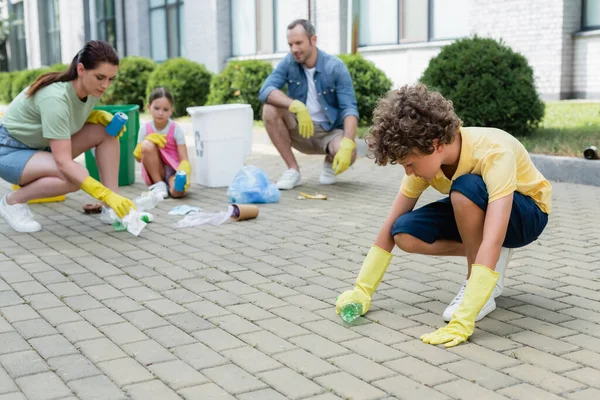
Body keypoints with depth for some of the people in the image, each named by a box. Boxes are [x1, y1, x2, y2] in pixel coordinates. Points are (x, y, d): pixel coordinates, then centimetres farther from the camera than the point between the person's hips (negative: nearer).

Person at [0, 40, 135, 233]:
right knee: (75, 176, -33)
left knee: (106, 131, -12)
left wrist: (102, 116, -11)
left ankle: (114, 209, -12)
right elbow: (63, 162, -37)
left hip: (41, 146, 8)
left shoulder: (91, 89, -10)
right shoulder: (55, 97, -33)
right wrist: (106, 195, -42)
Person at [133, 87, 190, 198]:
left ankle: (170, 183, -6)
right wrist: (148, 140, -18)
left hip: (173, 171, -5)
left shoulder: (176, 129, -8)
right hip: (155, 172, 5)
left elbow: (184, 159, -13)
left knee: (178, 191, -40)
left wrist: (183, 175, -36)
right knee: (148, 145, -26)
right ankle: (158, 184, -12)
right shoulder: (145, 129, -2)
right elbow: (139, 158, 0)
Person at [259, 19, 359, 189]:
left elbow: (349, 108, -21)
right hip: (300, 130, 3)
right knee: (270, 110, -24)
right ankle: (293, 170, -13)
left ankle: (329, 162, 5)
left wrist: (347, 145, -39)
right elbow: (265, 91, -22)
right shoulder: (288, 63, -8)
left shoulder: (335, 67, -14)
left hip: (330, 132, -3)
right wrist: (297, 106, -39)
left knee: (348, 154, -34)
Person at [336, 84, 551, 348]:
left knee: (465, 188, -37)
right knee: (406, 234, -20)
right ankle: (490, 261, 0)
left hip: (527, 213, -6)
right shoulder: (424, 158, -19)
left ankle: (481, 286, -18)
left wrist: (463, 321, -52)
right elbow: (391, 227, -14)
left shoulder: (494, 153, -38)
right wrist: (363, 290, -20)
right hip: (476, 212, 6)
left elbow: (492, 241, -47)